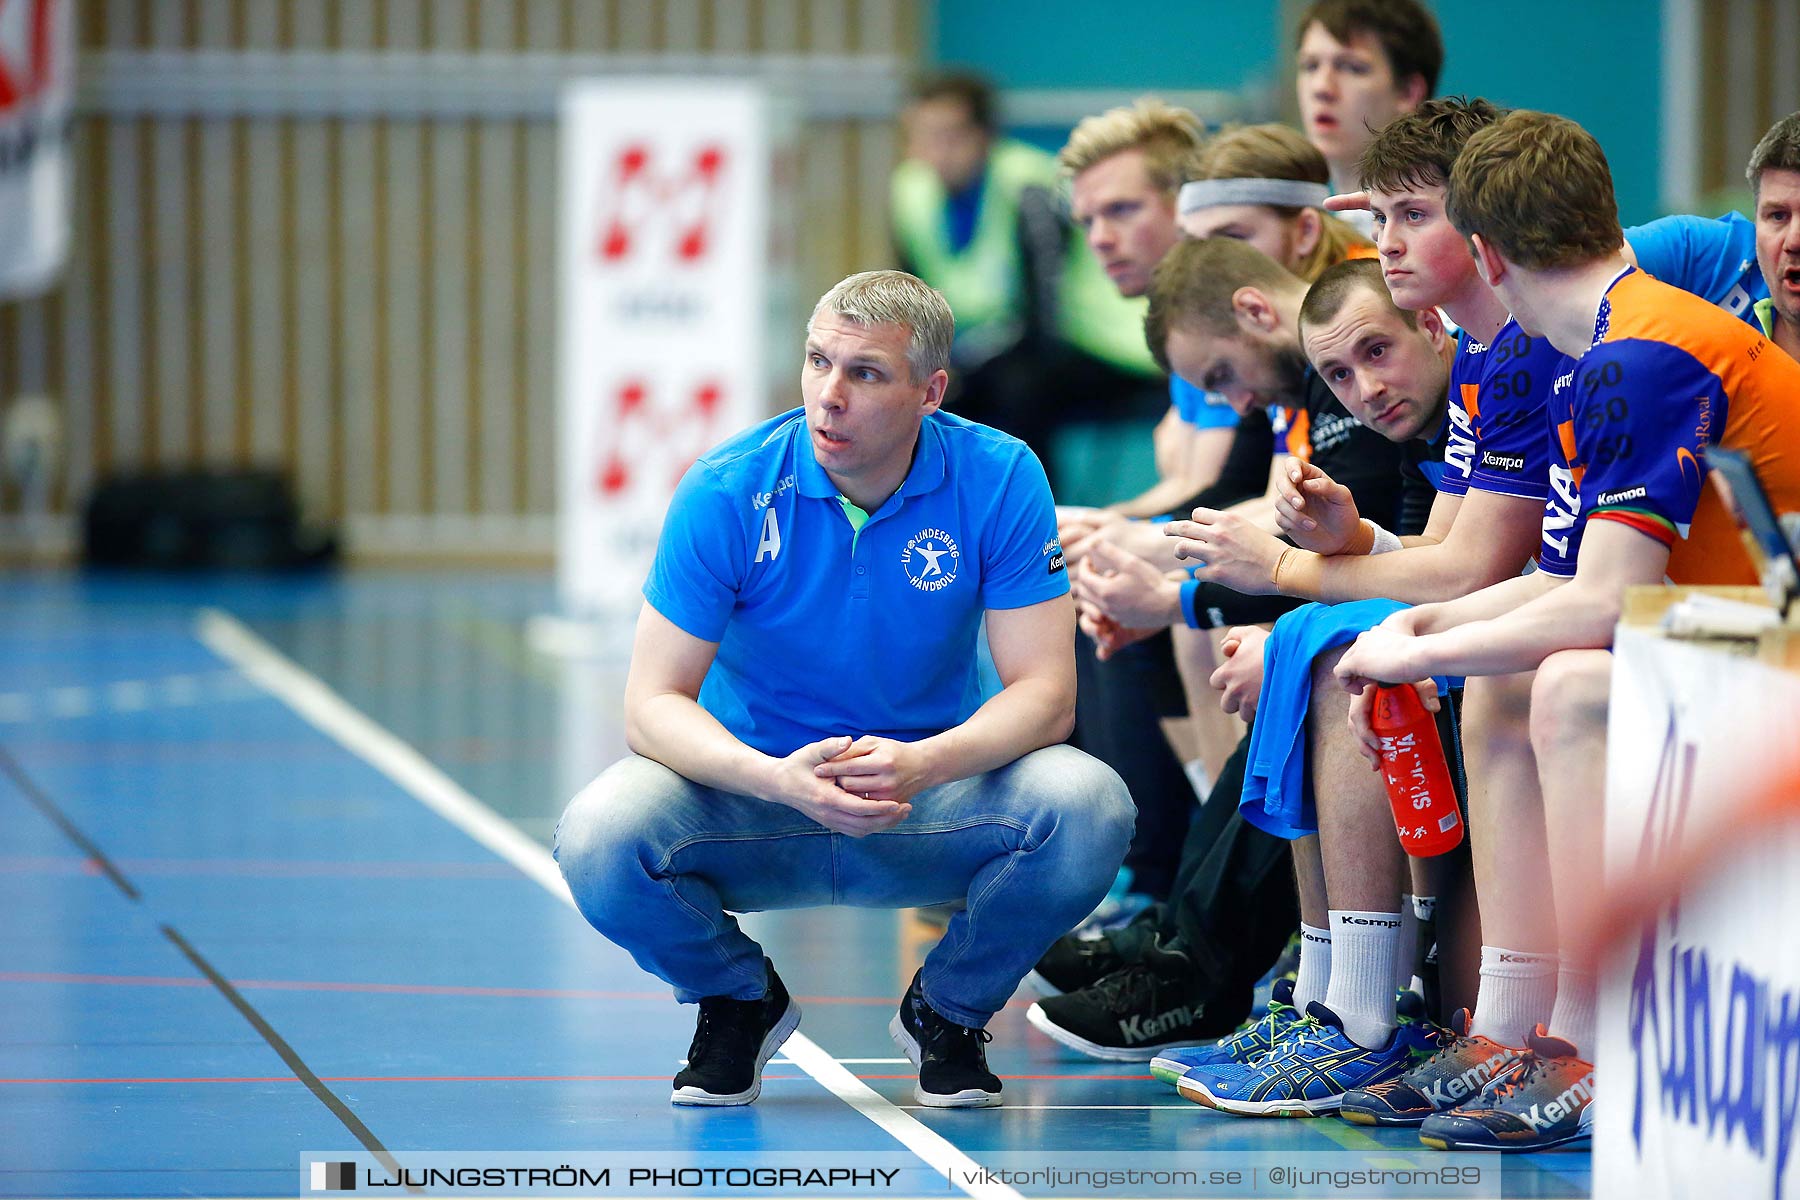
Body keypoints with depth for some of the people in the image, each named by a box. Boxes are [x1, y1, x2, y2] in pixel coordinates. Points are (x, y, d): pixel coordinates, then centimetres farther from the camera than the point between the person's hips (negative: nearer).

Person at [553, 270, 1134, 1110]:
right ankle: (739, 1002, 5)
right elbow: (653, 704, -16)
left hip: (927, 800, 1)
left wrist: (921, 765, -36)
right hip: (758, 795, 0)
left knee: (1087, 807, -29)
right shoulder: (728, 491, -15)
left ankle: (948, 1011, 2)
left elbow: (1044, 693, -15)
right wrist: (777, 779, -36)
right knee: (599, 839, -31)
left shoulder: (998, 481, -13)